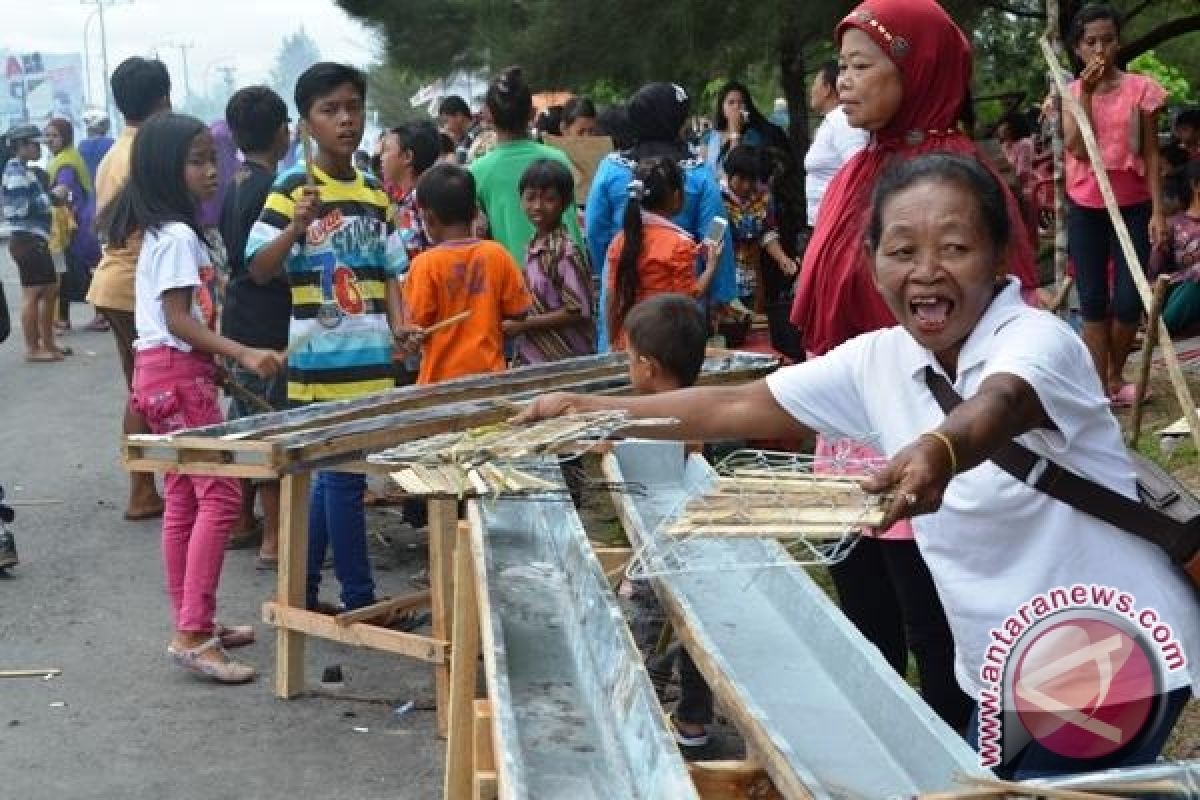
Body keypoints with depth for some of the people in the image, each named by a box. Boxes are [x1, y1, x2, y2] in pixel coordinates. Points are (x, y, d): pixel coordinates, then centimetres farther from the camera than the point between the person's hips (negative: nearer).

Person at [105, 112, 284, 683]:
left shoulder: (165, 231, 15)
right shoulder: (178, 236, -16)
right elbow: (179, 321, -21)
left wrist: (219, 357, 25)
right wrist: (244, 354, -28)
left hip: (166, 373, 11)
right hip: (177, 373, -11)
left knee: (184, 499, 12)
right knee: (220, 493, -12)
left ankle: (192, 623, 19)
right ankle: (192, 634, -14)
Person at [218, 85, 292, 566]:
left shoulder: (235, 186, 11)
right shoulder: (271, 189, -16)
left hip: (237, 322, 9)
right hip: (269, 326, -9)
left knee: (243, 420, 15)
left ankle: (242, 523, 24)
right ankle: (274, 539, -2)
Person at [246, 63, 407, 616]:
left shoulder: (376, 193, 11)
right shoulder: (291, 189, -6)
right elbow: (258, 270, -10)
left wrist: (399, 326, 0)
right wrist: (296, 229, -25)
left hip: (371, 358, 6)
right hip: (321, 360, -6)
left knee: (330, 475, 12)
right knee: (343, 476, -1)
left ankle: (303, 591, 23)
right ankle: (359, 597, 8)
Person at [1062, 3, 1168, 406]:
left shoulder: (1141, 89, -2)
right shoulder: (1070, 93, 3)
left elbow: (1151, 155, -1)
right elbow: (1078, 148, -11)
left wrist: (1157, 210, -6)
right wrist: (1086, 93, -15)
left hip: (1133, 206, -1)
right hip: (1085, 209, 1)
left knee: (1129, 301, -3)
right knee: (1093, 300, 3)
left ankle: (1116, 375, 20)